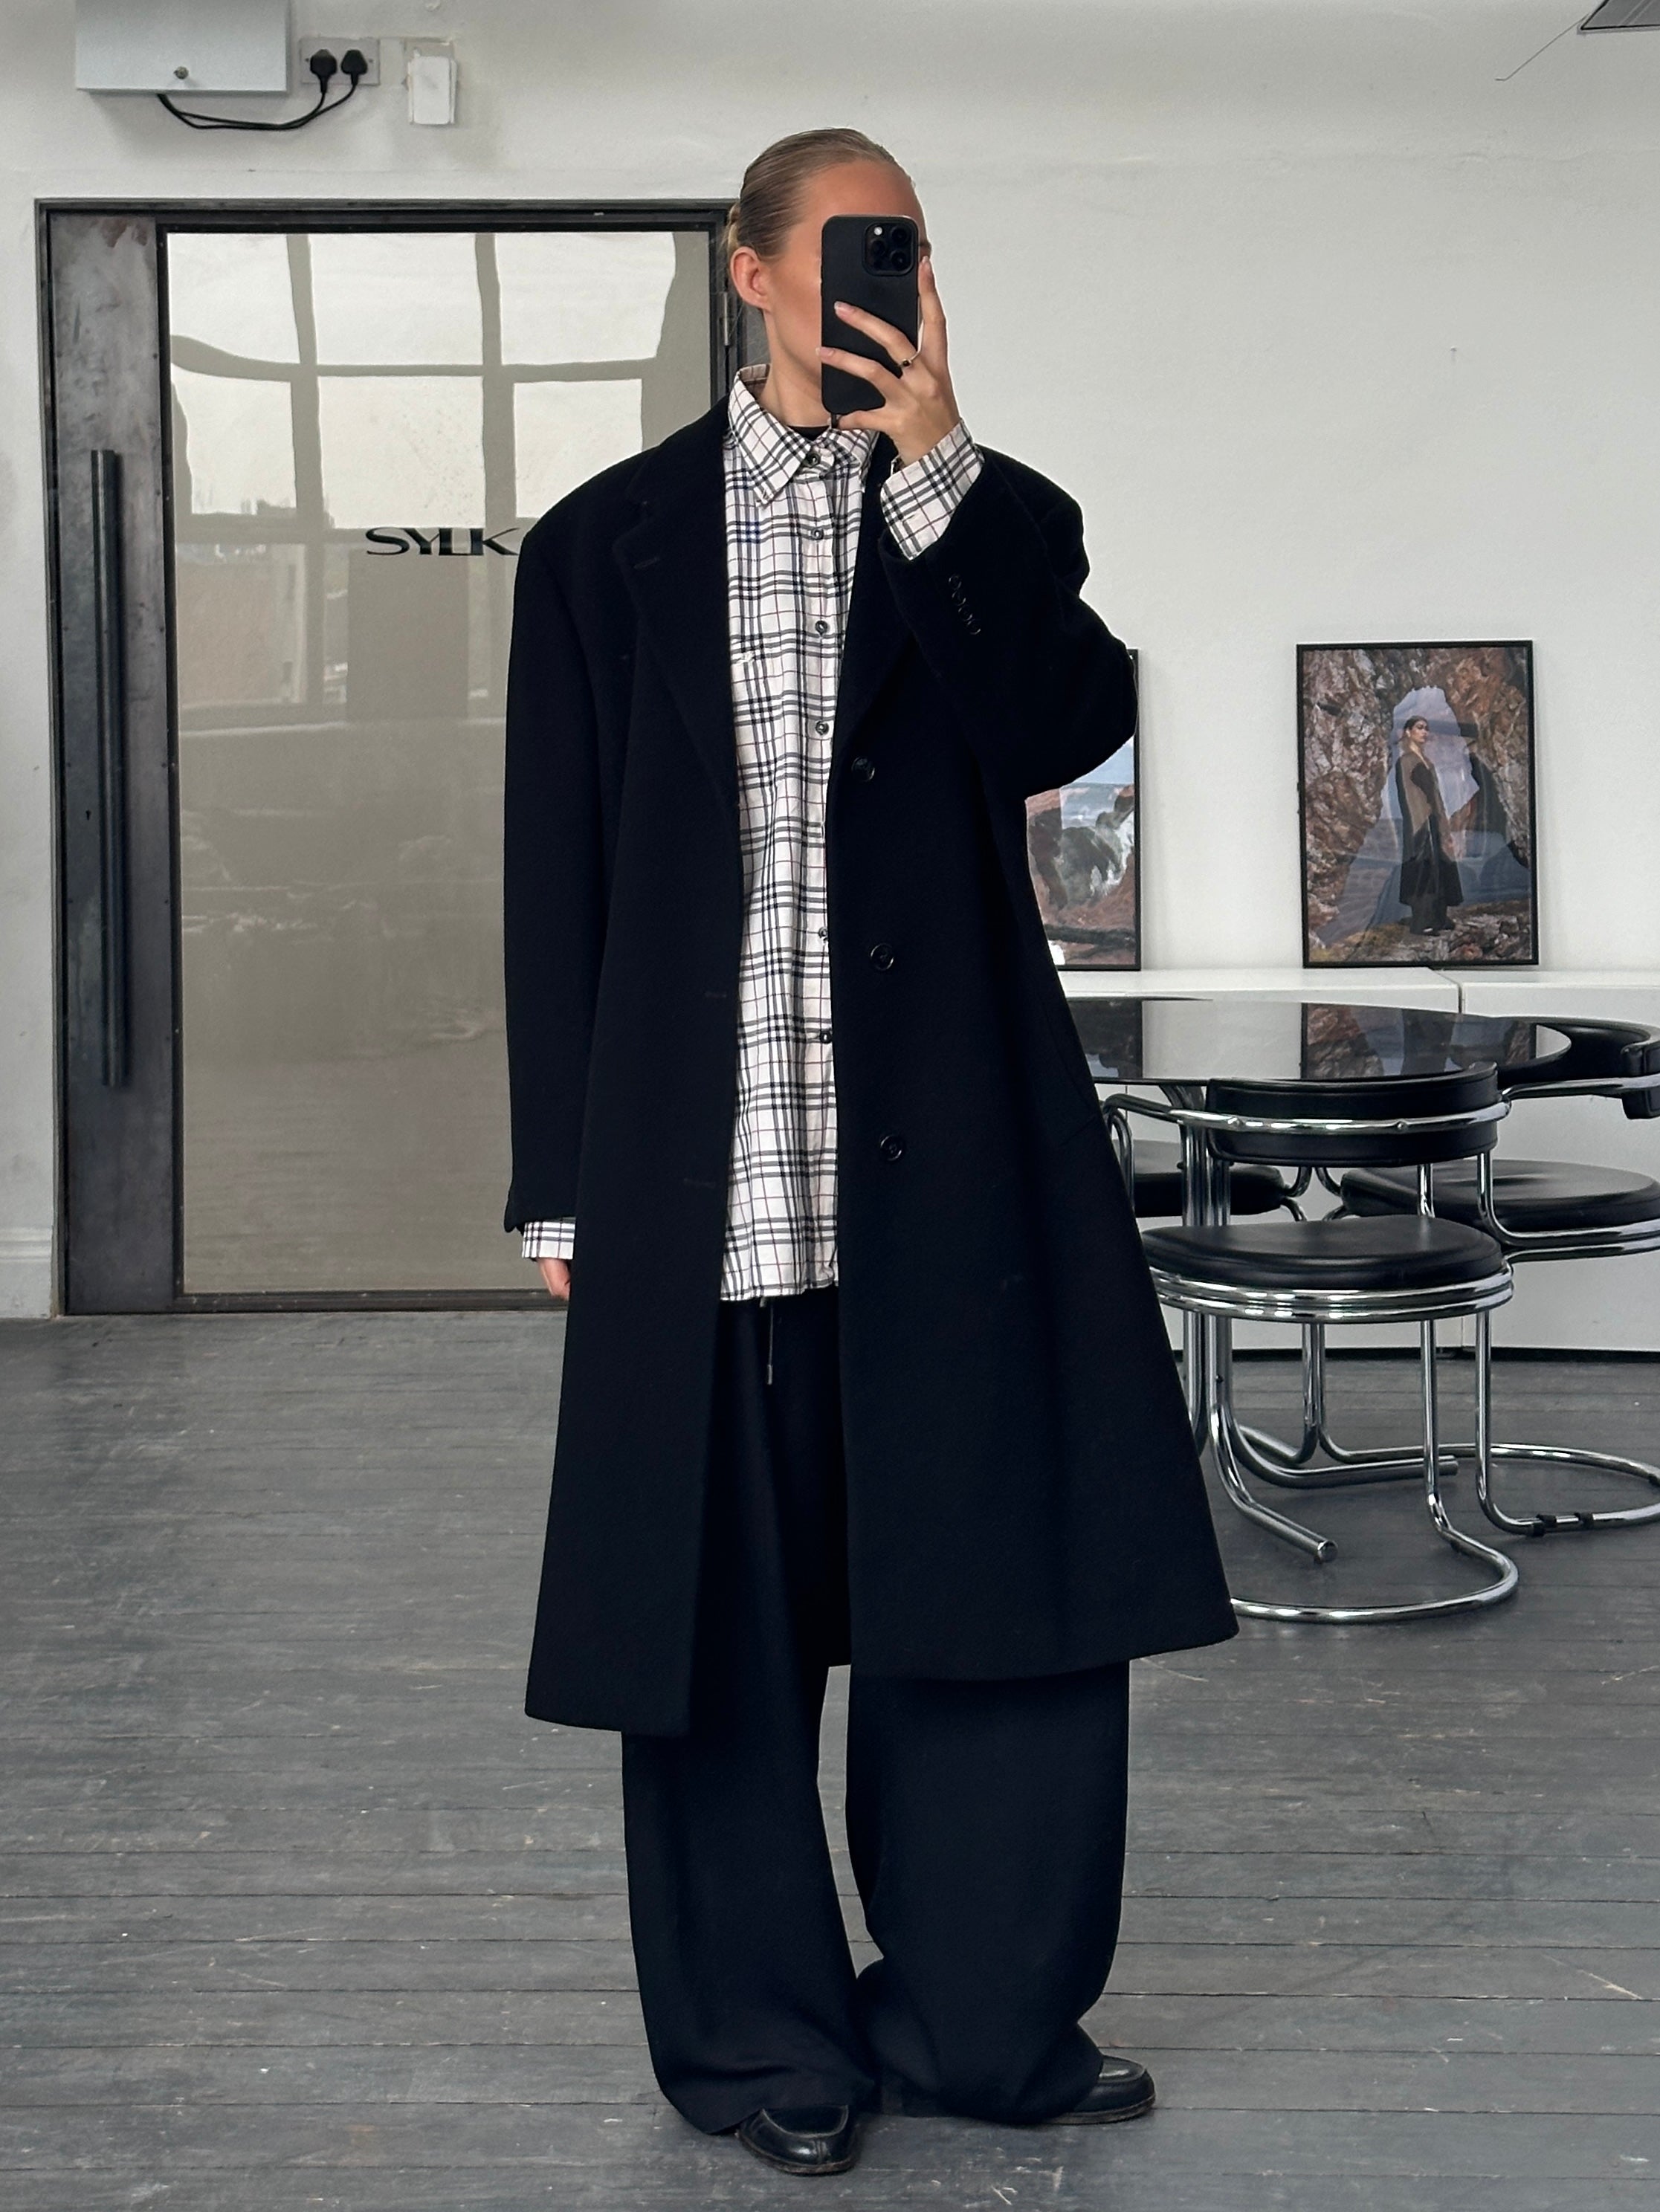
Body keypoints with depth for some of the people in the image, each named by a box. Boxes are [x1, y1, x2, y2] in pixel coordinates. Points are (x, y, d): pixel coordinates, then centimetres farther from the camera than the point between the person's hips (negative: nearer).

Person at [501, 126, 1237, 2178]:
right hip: (704, 1165, -1)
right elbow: (556, 880, 6)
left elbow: (1071, 729, -8)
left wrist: (935, 468, -9)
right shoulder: (608, 542, 9)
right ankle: (763, 2040, 21)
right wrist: (564, 1187, 2)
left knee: (1011, 1581, 3)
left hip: (953, 1160, 1)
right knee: (724, 1613, 4)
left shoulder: (995, 525, 13)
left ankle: (977, 2017, 20)